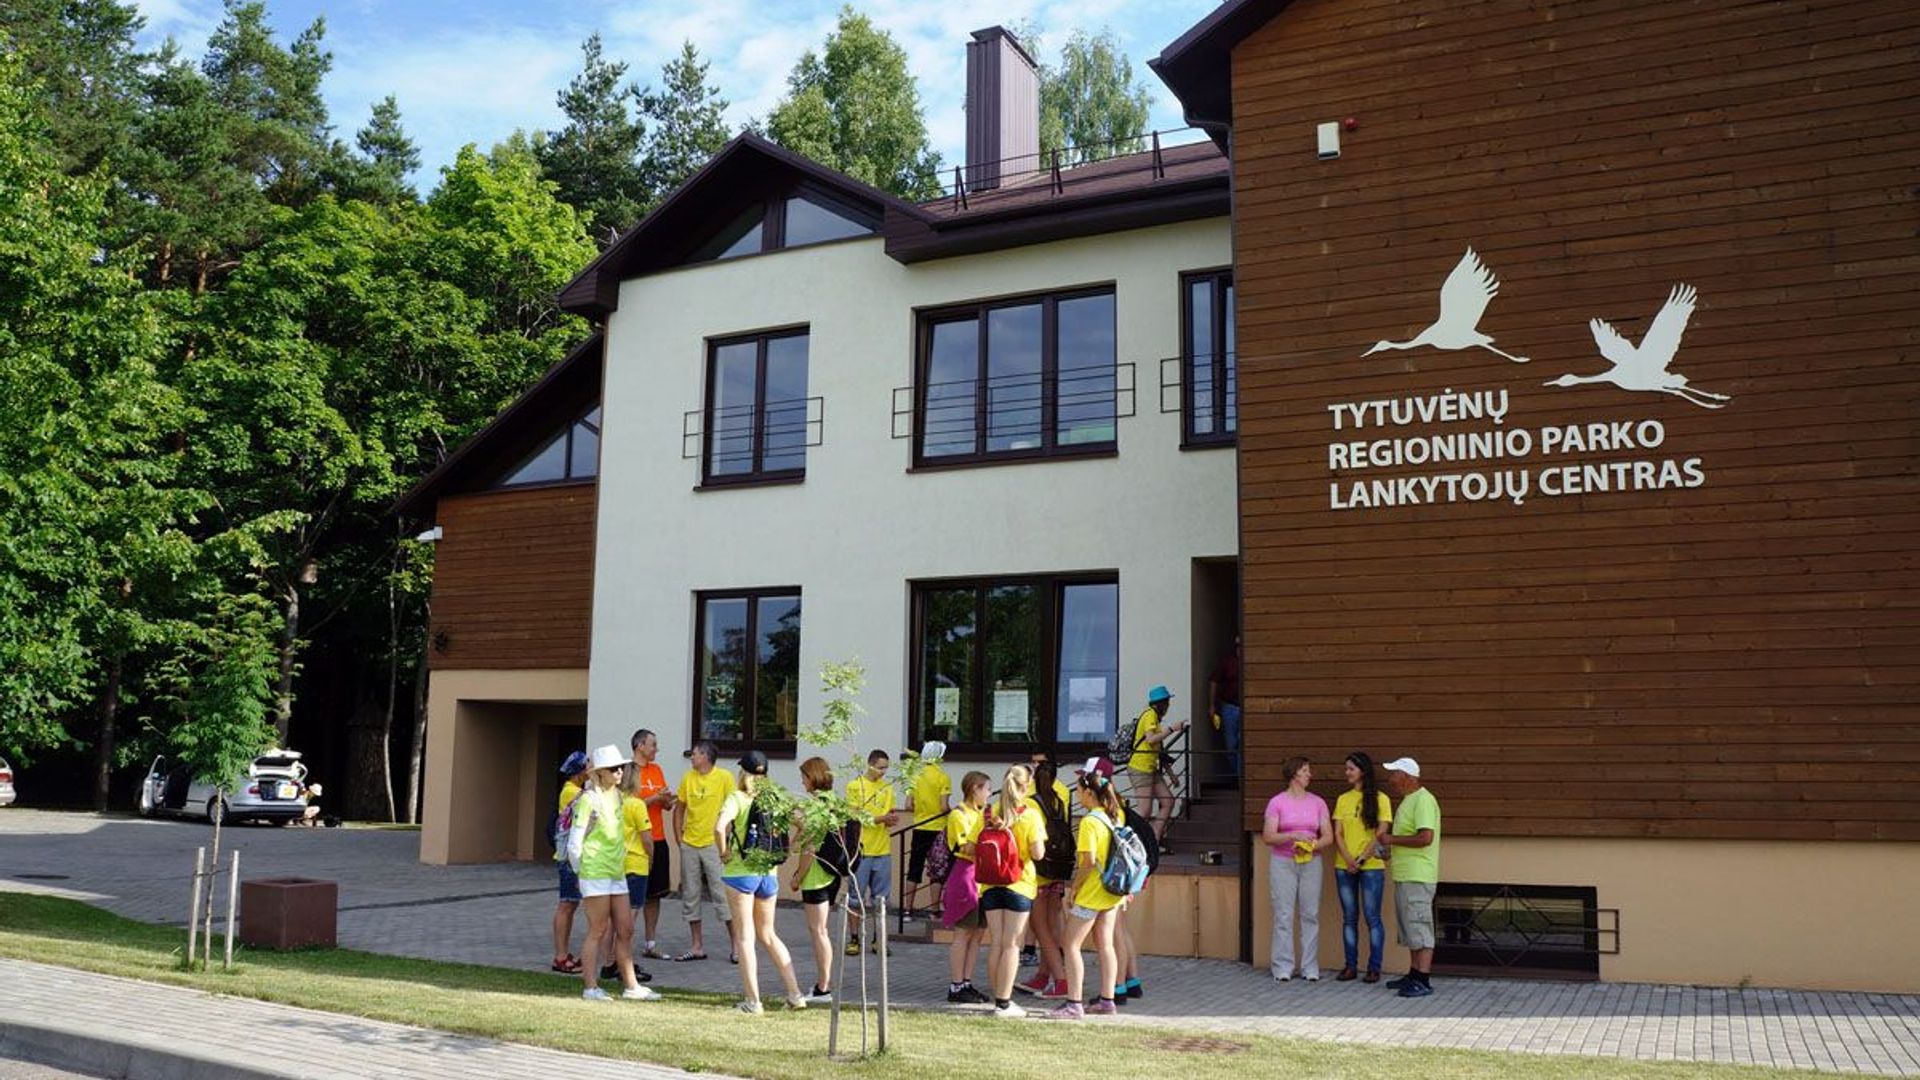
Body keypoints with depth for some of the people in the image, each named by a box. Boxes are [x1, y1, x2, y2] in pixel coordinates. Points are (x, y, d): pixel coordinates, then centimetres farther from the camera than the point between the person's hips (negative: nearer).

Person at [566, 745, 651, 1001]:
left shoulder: (616, 796, 11)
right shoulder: (589, 799, -12)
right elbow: (574, 843, -11)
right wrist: (582, 871, -3)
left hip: (617, 873, 8)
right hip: (595, 874, -8)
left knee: (625, 930, 8)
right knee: (598, 930, -2)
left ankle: (631, 986, 14)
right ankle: (591, 987, 7)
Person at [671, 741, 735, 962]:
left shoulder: (724, 778, -7)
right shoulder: (688, 778, 5)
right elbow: (679, 808, 13)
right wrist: (679, 837, 6)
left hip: (714, 845, -5)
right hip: (689, 845, 5)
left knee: (723, 895, -4)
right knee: (690, 897, 9)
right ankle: (697, 947, 19)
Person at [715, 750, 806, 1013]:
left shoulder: (737, 797, -10)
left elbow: (719, 827, -26)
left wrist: (724, 853, -11)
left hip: (741, 872, -5)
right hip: (769, 873, 5)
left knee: (745, 937, 5)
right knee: (768, 935, 18)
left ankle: (752, 1000, 7)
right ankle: (795, 994, 14)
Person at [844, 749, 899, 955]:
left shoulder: (887, 787, 11)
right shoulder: (855, 785, -3)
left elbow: (890, 814, 15)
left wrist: (891, 819, -9)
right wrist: (881, 818, -18)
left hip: (883, 850, 4)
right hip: (861, 850, -4)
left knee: (880, 898, 8)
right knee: (857, 897, 2)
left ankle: (878, 938, 16)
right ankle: (854, 939, 10)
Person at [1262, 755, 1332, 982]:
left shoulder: (1317, 802, 8)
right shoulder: (1277, 802, -1)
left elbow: (1328, 837, 5)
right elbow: (1267, 837, -6)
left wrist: (1311, 845, -13)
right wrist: (1293, 836, -19)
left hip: (1311, 863, 2)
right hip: (1283, 863, -2)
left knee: (1310, 915, 3)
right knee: (1283, 916, -2)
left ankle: (1309, 967, 10)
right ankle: (1283, 967, 5)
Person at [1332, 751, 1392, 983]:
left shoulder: (1379, 799, -2)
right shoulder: (1343, 799, 10)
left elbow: (1381, 835, -7)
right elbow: (1337, 834, 5)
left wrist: (1361, 860, -13)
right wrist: (1348, 860, -10)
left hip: (1371, 867, -4)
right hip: (1344, 867, 4)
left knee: (1372, 917, -1)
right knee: (1349, 918, 7)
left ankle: (1374, 967, 7)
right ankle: (1351, 966, 14)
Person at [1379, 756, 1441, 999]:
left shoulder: (1423, 800, -16)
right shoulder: (1408, 800, 16)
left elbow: (1425, 838, -25)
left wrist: (1392, 840, -17)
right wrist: (1391, 853, 16)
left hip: (1417, 878, -10)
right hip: (1404, 876, 10)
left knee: (1419, 927, -8)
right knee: (1410, 928, 15)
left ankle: (1424, 981, -5)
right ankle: (1414, 974, 22)